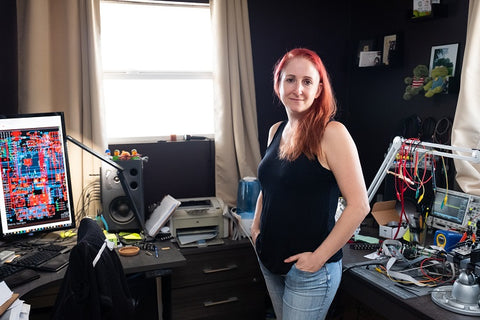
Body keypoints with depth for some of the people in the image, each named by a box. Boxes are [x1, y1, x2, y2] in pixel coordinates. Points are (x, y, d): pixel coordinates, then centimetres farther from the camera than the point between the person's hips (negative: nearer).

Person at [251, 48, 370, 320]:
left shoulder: (331, 133, -17)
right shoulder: (276, 131, 4)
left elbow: (359, 205, -20)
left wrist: (319, 256, -18)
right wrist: (256, 229, 8)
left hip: (309, 270, -6)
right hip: (271, 260, 7)